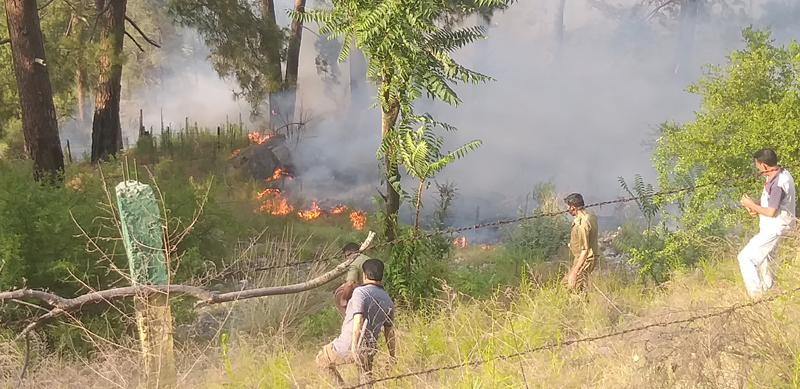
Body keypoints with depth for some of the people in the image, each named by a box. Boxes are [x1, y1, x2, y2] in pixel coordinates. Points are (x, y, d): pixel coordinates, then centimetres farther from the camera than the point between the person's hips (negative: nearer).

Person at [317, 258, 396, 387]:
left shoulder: (360, 292, -11)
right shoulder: (388, 301, 8)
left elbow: (358, 320, -22)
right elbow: (390, 331, 14)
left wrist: (354, 347, -25)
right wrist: (392, 356, 24)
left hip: (346, 346, -5)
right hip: (369, 349, 5)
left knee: (322, 360, 19)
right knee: (366, 383, 16)